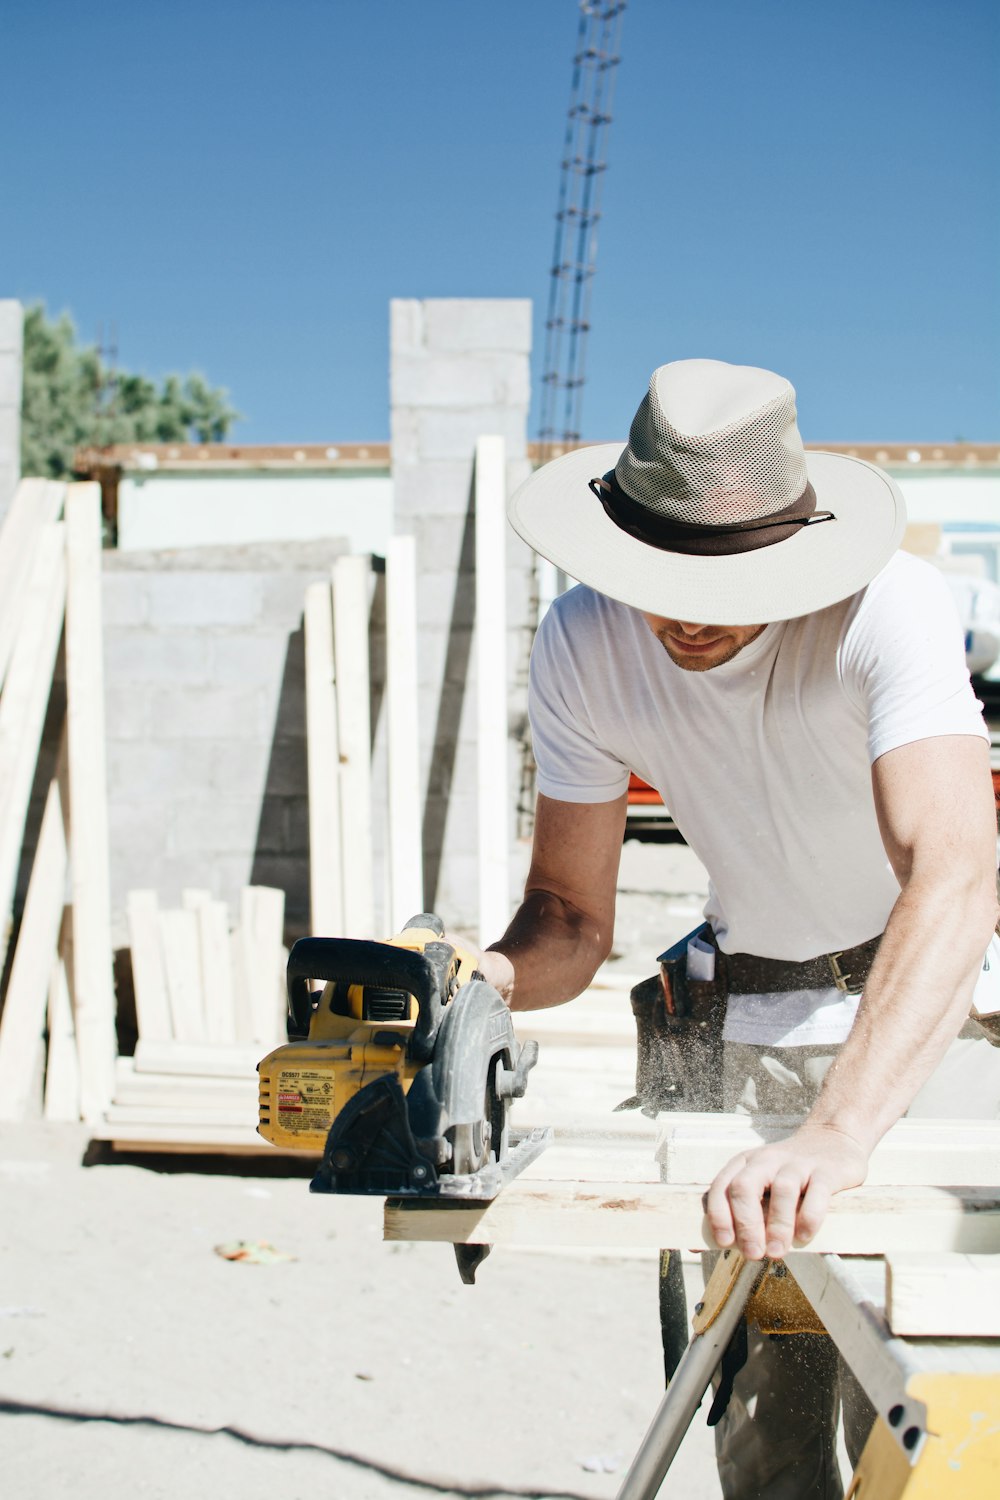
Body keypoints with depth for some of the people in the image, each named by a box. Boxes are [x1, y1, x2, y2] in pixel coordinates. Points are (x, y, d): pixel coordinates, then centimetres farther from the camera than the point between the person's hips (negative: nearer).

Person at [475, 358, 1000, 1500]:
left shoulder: (889, 610, -31)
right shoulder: (582, 649, -16)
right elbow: (573, 913, -8)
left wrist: (839, 1134, -55)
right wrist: (486, 977, -31)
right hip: (756, 1008, 3)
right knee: (762, 1386, 0)